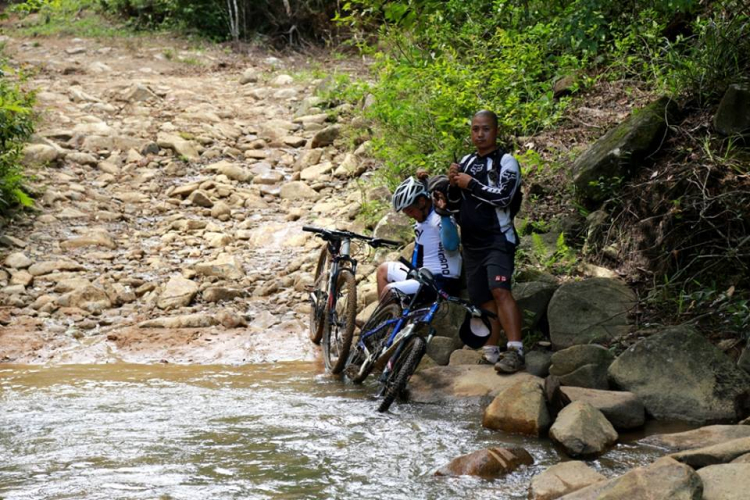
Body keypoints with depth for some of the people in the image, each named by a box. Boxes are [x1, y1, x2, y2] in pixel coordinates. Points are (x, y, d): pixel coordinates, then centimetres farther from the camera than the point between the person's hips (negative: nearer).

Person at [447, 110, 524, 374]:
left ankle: (515, 351, -31)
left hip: (497, 239, -7)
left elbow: (502, 196, -19)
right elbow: (454, 202, 18)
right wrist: (453, 183, -3)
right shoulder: (466, 162, 16)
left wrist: (470, 184, -13)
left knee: (500, 290, -23)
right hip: (471, 241, 7)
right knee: (483, 299, 9)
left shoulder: (506, 162, -4)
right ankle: (491, 350, 17)